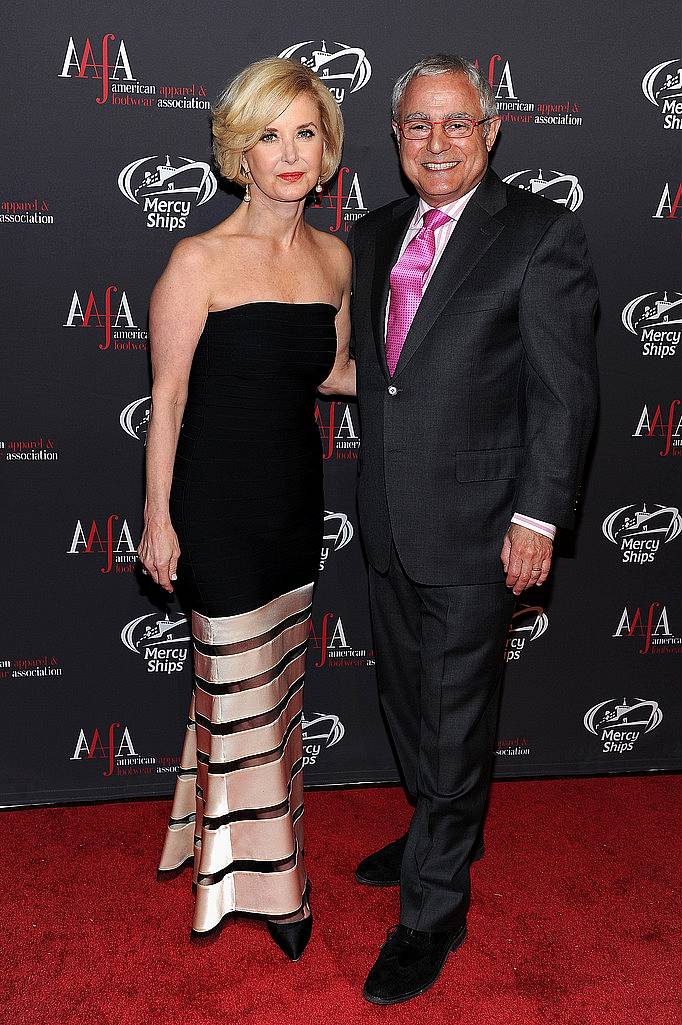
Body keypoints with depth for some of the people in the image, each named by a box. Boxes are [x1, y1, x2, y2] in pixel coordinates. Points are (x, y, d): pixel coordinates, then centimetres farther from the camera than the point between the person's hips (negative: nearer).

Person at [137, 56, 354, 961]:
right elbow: (167, 400, -10)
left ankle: (253, 841, 40)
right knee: (241, 692, 4)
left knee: (277, 683, 17)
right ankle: (261, 874, 26)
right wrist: (157, 518, -9)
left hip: (298, 497, 6)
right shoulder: (201, 261, -14)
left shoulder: (334, 258, 4)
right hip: (220, 506, -6)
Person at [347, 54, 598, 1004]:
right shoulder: (375, 234, 10)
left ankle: (433, 911, 20)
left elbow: (565, 391, -11)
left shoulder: (541, 233, -9)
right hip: (388, 521, 7)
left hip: (474, 528, -6)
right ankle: (447, 832, 44)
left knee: (457, 715, 4)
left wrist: (538, 518, -14)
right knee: (408, 695, 20)